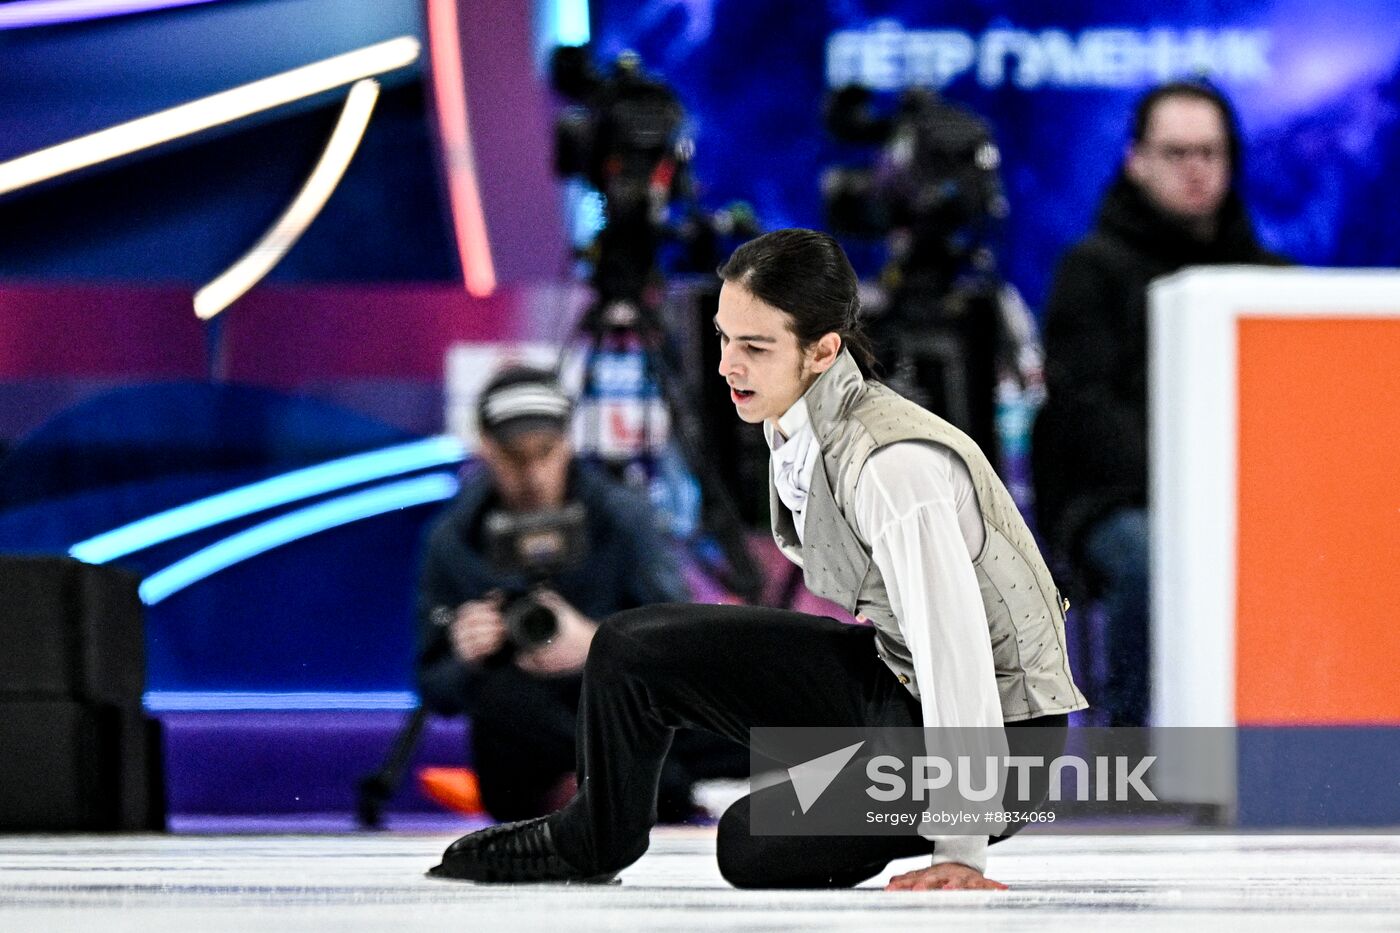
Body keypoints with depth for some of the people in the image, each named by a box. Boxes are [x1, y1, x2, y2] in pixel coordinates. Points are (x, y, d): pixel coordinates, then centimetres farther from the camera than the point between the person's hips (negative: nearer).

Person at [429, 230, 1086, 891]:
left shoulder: (893, 466, -31)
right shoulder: (789, 425, -4)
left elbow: (956, 648, -30)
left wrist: (960, 854, -27)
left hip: (1000, 726, -8)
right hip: (894, 670, 8)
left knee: (758, 847, -21)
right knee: (635, 649, 2)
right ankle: (592, 840, 26)